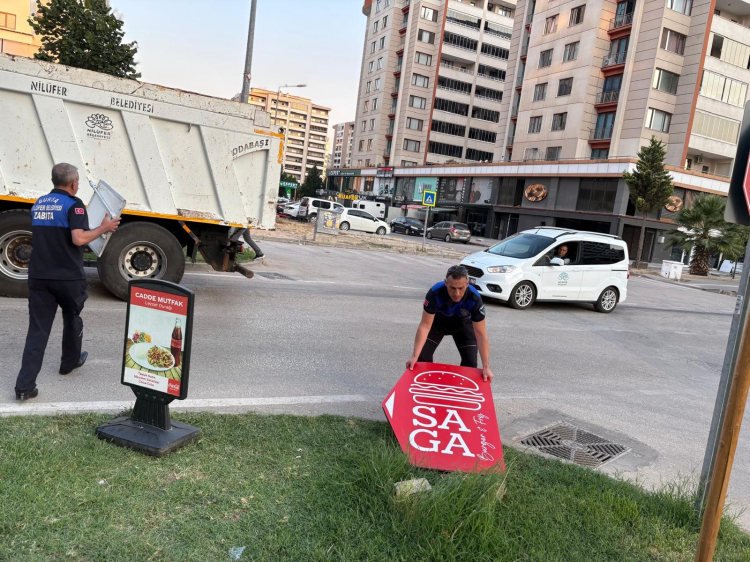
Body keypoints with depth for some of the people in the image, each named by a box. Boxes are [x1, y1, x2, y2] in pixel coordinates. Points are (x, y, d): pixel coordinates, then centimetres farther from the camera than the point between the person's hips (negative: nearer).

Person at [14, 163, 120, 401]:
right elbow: (79, 239, -22)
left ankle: (24, 385, -4)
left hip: (39, 276, 5)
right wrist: (104, 228, -9)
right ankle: (70, 362, 39)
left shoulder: (39, 204, 13)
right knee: (72, 318, 21)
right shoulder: (73, 204, -10)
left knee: (37, 328, 3)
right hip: (67, 276, -5)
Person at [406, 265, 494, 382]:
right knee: (422, 357, -9)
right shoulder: (435, 293, -39)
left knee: (470, 363, -10)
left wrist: (486, 367, -32)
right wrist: (414, 356, -36)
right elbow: (425, 325, -33)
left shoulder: (474, 298, -38)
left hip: (463, 325, 0)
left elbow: (480, 334, -31)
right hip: (438, 322, 0)